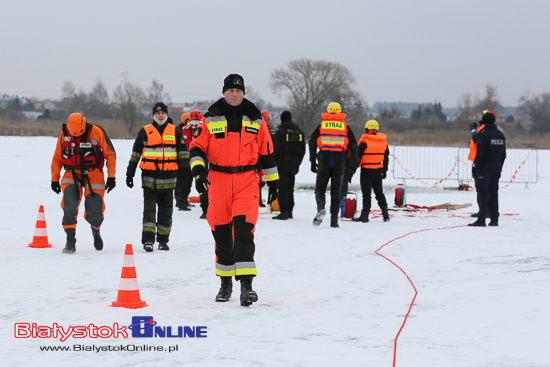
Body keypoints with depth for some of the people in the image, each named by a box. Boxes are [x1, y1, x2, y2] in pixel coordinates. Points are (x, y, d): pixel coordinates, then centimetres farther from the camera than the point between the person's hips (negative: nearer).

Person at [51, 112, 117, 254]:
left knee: (94, 211, -3)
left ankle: (95, 230, 32)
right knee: (69, 207, -19)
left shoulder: (96, 132, -12)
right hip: (71, 175, 2)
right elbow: (57, 157, 9)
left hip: (93, 175, -2)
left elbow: (110, 154, -3)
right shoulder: (64, 133, -3)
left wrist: (111, 177, -4)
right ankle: (70, 241, -12)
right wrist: (55, 179, 10)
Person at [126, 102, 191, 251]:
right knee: (149, 208, -9)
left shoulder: (175, 131, 10)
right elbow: (135, 153, 10)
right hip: (149, 176, -2)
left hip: (168, 177, 2)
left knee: (166, 210, 6)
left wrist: (184, 165, -3)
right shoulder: (145, 131, 6)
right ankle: (148, 239, -12)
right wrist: (130, 173, 8)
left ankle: (163, 239, 14)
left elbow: (183, 150, 14)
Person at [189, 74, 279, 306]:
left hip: (247, 180, -1)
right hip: (218, 180, 1)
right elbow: (197, 147, 3)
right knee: (221, 232, 7)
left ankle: (246, 285, -18)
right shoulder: (211, 119, 5)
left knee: (244, 230, -15)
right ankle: (225, 282, 23)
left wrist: (273, 181, 16)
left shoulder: (255, 119, 8)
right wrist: (198, 170, -14)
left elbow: (266, 152, 14)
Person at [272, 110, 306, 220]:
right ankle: (289, 211, 15)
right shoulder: (300, 132, 10)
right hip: (294, 163, 6)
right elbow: (302, 150, 13)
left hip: (283, 162, -6)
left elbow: (275, 149, -11)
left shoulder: (280, 132, -9)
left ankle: (284, 212, -11)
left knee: (283, 187, -5)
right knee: (290, 187, 13)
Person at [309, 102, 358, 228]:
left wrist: (313, 162, 7)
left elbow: (312, 143, 3)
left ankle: (321, 208, -22)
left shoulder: (321, 125, 6)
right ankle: (334, 219, 3)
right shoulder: (345, 126, 7)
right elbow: (353, 144, 4)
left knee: (320, 188, 7)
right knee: (336, 191, 7)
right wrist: (354, 162, 8)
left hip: (324, 161, -1)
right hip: (339, 162, 1)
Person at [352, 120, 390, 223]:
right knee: (379, 192, 14)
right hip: (378, 170, 5)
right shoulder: (383, 141, 7)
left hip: (366, 170, -5)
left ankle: (365, 215, 0)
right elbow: (386, 157, 15)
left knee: (366, 193, -1)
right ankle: (385, 215, 13)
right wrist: (384, 171, 23)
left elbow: (357, 156, -12)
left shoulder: (364, 141, -12)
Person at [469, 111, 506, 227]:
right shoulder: (500, 134, 12)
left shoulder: (484, 134, -12)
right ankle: (494, 219, 11)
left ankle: (481, 219, -12)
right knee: (493, 193, 11)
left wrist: (475, 169, -11)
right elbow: (503, 154, 17)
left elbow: (479, 153, -15)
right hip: (496, 168, 7)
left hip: (485, 168, -7)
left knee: (482, 192, -7)